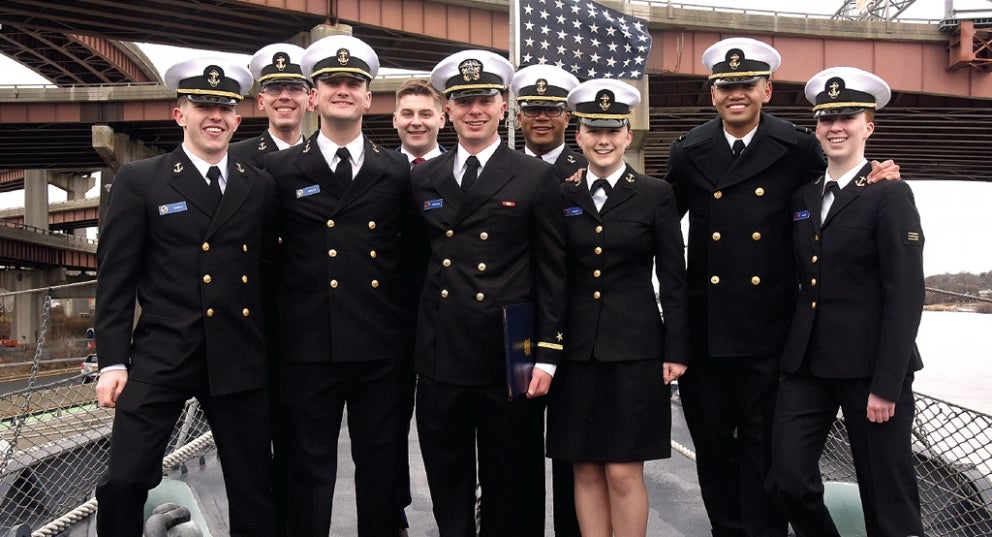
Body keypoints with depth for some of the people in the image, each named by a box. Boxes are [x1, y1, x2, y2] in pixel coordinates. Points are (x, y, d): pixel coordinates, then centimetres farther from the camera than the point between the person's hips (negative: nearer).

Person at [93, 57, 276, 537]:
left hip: (240, 361, 2)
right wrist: (113, 361, -6)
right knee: (123, 482, -4)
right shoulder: (139, 181, 1)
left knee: (253, 489, 10)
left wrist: (273, 350, 6)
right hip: (160, 356, -2)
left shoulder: (260, 187, 8)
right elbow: (115, 276, -1)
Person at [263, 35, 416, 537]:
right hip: (307, 348, -1)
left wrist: (408, 333, 6)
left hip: (381, 348, 2)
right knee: (308, 470, 9)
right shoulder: (281, 169, 3)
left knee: (381, 467, 12)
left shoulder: (396, 171, 7)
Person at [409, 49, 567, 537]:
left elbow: (553, 273, -2)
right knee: (447, 488, 15)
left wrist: (546, 354, -7)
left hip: (509, 361, -3)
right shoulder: (422, 179, 9)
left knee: (511, 491, 11)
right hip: (439, 359, 3)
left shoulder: (536, 178, -1)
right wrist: (412, 343, 7)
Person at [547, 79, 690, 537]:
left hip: (634, 348, -2)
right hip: (576, 348, 3)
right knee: (586, 469, 8)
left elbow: (673, 280, 0)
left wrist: (676, 350, -3)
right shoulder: (562, 197, 7)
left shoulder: (656, 195, 0)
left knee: (624, 472, 0)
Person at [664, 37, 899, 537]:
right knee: (711, 441, 14)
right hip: (705, 325, 2)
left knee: (763, 444, 7)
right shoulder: (688, 152, 2)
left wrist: (871, 181, -8)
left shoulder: (798, 148, -2)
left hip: (767, 327, -2)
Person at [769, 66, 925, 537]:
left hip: (869, 368, -5)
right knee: (790, 479, 3)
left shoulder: (890, 195, -7)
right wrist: (791, 352, 7)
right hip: (807, 362, 5)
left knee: (886, 496, 6)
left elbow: (906, 294, -12)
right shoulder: (802, 197, 12)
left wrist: (887, 385, -16)